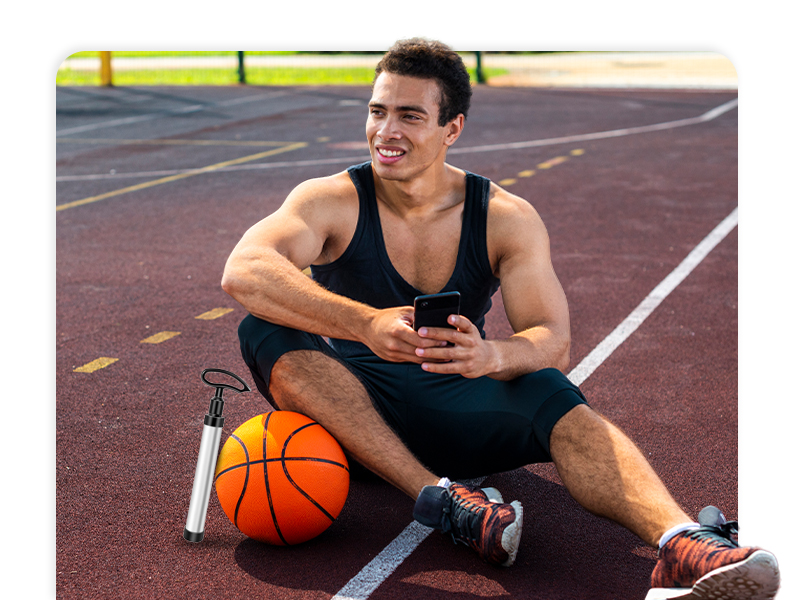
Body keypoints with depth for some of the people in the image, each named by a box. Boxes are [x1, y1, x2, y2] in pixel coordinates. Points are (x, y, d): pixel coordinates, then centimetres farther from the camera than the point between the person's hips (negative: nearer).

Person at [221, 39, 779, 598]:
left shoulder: (508, 219, -4)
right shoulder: (332, 201, -10)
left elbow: (554, 341, -15)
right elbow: (243, 272, -29)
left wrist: (491, 355, -40)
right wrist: (367, 325, -44)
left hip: (453, 412, 0)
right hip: (350, 407, 0)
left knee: (556, 401, -30)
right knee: (267, 332, -29)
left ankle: (681, 542, -52)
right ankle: (438, 496, -35)